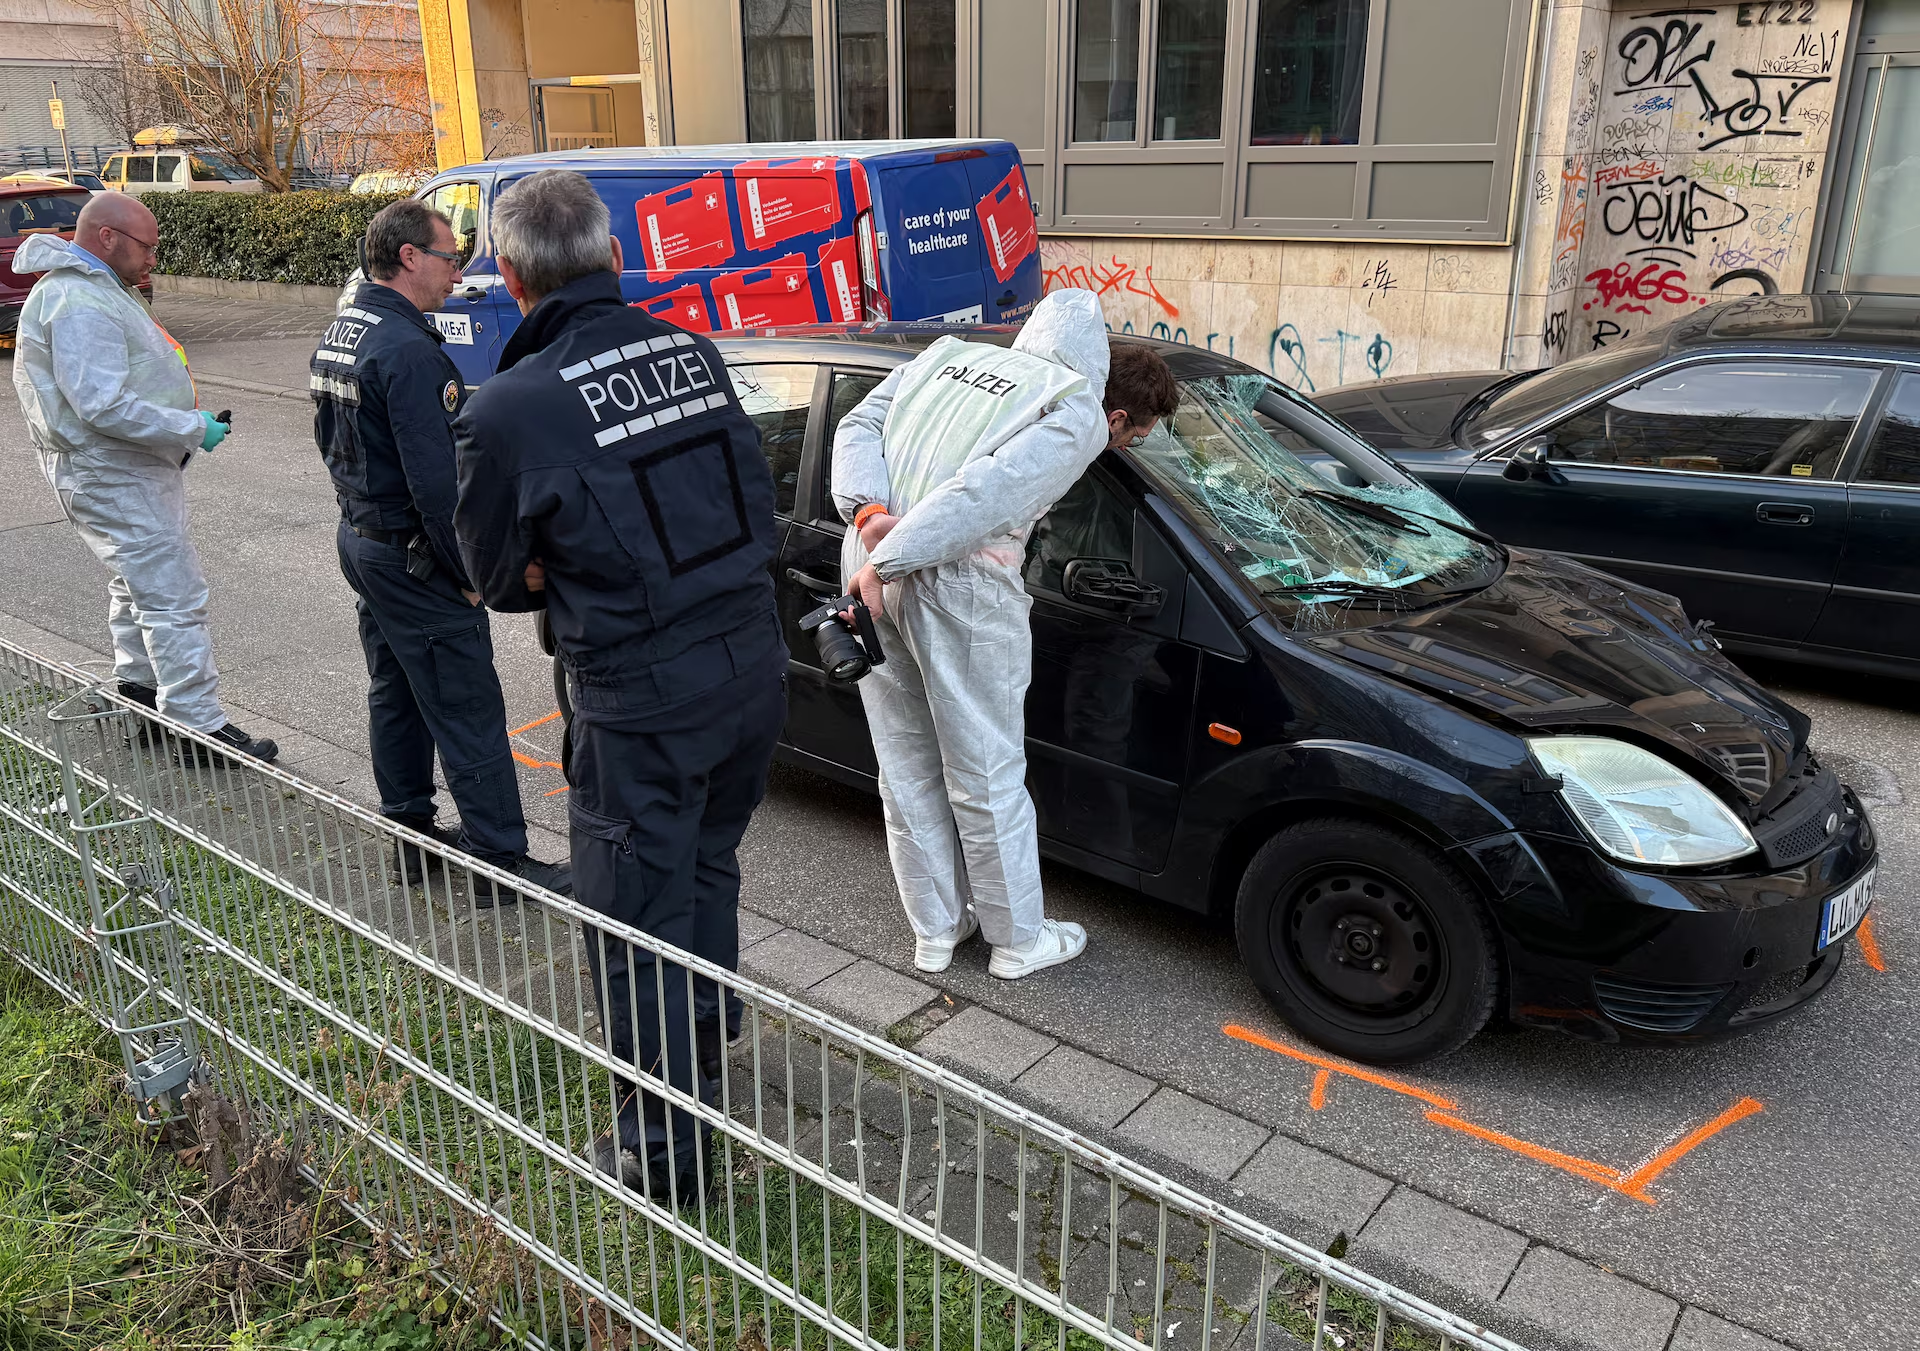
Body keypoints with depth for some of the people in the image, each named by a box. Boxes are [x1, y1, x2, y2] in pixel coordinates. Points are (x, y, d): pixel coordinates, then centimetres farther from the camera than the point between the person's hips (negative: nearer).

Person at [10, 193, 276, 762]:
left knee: (138, 586, 22)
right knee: (174, 597, -11)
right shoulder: (78, 304, -21)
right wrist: (193, 428, -22)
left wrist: (186, 423, 13)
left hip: (130, 469, 12)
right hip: (114, 477, -12)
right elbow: (103, 406, -28)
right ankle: (200, 730, -9)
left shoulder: (99, 290, 15)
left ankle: (136, 692, 35)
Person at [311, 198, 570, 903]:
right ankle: (501, 863, 2)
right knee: (467, 713, -4)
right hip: (414, 557, -10)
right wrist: (470, 571, -18)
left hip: (360, 539, 11)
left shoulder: (339, 332, 10)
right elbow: (435, 477, -25)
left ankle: (410, 835, 30)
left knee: (395, 694, 18)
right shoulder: (408, 349, -22)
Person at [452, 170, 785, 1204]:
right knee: (706, 869, 27)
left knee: (635, 926, 10)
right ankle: (702, 1062, 49)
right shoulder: (693, 351, 0)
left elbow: (500, 581, -2)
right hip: (755, 661, 7)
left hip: (642, 700, -6)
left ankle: (661, 1148, 25)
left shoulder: (506, 411, -16)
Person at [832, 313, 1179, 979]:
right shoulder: (1081, 418, -5)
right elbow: (987, 492, -20)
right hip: (958, 590, -7)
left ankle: (935, 931, 34)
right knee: (988, 779, 10)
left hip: (869, 556, 7)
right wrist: (888, 562, -19)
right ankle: (1019, 941, 28)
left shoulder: (950, 354, 18)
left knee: (907, 769, 18)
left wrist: (869, 513, -6)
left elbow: (858, 426, 8)